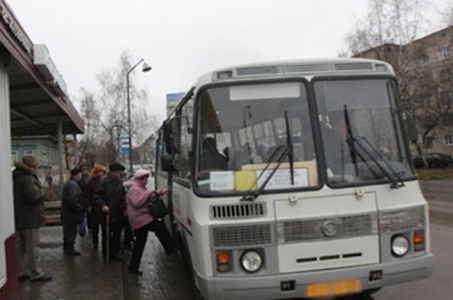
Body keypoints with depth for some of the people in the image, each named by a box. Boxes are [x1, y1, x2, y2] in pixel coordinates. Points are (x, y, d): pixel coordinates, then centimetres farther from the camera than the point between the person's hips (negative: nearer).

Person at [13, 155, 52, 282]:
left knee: (20, 247, 14)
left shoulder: (17, 178, 12)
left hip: (18, 218, 10)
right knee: (31, 247, -1)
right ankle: (35, 273, 7)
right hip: (29, 219, -10)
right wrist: (41, 191, -13)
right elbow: (32, 195, -31)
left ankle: (20, 272, 23)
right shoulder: (27, 179, -20)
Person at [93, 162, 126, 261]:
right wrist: (103, 205, -22)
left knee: (117, 234, 10)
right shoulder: (104, 181, -13)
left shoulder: (120, 181, 3)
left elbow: (123, 195, 14)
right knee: (106, 234, 7)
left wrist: (124, 206, 3)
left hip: (118, 213, 5)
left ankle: (115, 252, 20)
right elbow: (96, 195, -11)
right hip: (107, 212, -5)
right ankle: (106, 253, 21)